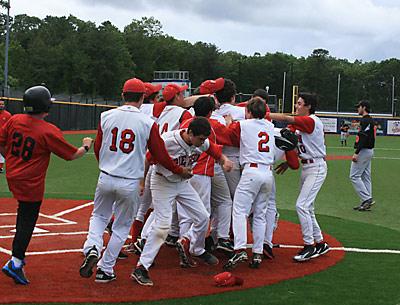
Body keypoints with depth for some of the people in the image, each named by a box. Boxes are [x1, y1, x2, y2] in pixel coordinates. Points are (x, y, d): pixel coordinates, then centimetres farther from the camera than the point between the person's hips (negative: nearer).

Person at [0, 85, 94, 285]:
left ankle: (18, 255, 30)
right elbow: (72, 155, -10)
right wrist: (86, 146, 10)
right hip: (31, 183, -7)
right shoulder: (49, 131, -18)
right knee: (27, 221, 0)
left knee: (24, 212, 23)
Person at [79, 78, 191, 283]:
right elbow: (160, 155, -4)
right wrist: (180, 171, 13)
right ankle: (105, 269, 17)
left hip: (105, 179, 2)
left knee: (99, 216, 24)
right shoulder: (148, 123, -9)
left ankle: (92, 248, -2)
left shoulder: (106, 116, -2)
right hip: (130, 183, -2)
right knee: (122, 227, 14)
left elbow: (97, 148, 8)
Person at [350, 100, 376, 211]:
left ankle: (367, 199, -13)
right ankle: (366, 202, 12)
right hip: (369, 151, 11)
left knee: (354, 176, -9)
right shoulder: (370, 120, 17)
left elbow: (364, 138, -24)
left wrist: (356, 153, -26)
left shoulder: (365, 120, -15)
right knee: (366, 176, 10)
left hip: (363, 151, -11)